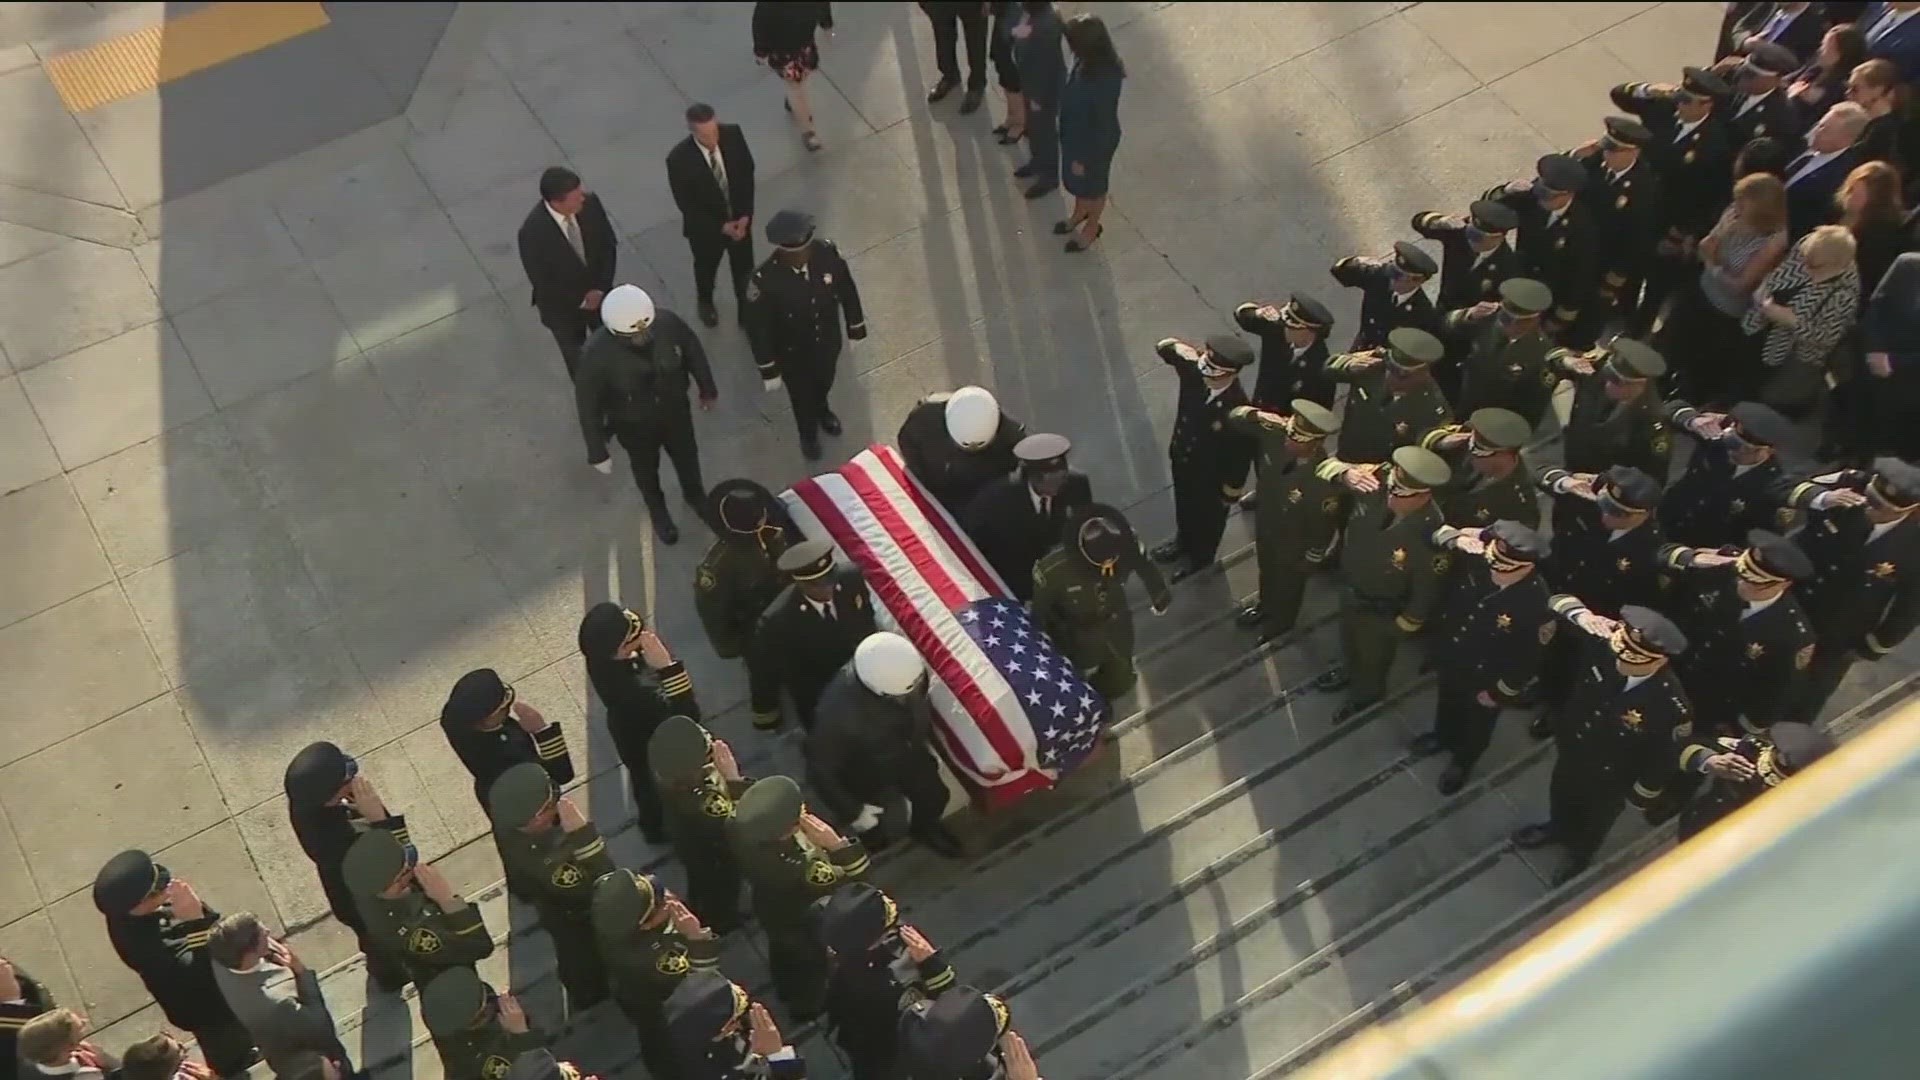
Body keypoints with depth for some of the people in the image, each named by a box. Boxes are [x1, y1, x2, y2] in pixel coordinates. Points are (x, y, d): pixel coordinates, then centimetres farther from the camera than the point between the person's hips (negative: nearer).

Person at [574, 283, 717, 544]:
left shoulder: (667, 323, -31)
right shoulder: (597, 353, -37)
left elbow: (693, 351, -9)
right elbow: (588, 404, -22)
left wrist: (707, 388, 7)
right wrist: (597, 451, -13)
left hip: (675, 409, 2)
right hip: (634, 424, -2)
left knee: (687, 455, 30)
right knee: (646, 468, 27)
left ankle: (695, 494, 64)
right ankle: (658, 512, 60)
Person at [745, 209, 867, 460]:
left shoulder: (827, 252, -28)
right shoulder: (765, 279, -37)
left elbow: (847, 289, -8)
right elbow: (758, 327, -23)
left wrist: (856, 327, 4)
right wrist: (768, 370, -13)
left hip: (828, 341, 3)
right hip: (792, 353, -3)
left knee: (824, 383, 34)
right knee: (802, 395, 26)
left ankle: (821, 409, 69)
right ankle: (808, 434, 59)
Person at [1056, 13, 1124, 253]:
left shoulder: (1105, 80, -39)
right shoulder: (1086, 62, -16)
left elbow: (1103, 125, -28)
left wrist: (1085, 158, -16)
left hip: (1094, 142, -7)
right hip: (1076, 134, 7)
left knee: (1092, 186, 21)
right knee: (1076, 180, 31)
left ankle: (1092, 228, 48)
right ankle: (1079, 214, 60)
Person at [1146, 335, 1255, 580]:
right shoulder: (1195, 372, -26)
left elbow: (1241, 455, -25)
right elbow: (1164, 346, -12)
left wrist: (1230, 492, -13)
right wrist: (1185, 350, -30)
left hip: (1211, 476, -5)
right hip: (1182, 458, 5)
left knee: (1207, 516, 26)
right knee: (1184, 507, 34)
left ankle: (1200, 555, 55)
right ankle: (1184, 541, 63)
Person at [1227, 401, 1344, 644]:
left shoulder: (1326, 484, -43)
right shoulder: (1276, 434, -30)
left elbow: (1324, 533, -26)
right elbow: (1235, 416, -17)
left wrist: (1305, 566, -10)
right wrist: (1257, 416, -39)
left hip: (1292, 547, -5)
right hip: (1265, 527, 5)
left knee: (1286, 585, 28)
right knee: (1267, 572, 35)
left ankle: (1280, 625, 58)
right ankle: (1265, 605, 66)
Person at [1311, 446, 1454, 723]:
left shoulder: (1432, 536, -41)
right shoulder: (1378, 480, -31)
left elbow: (1426, 593, -25)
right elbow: (1327, 465, -21)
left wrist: (1401, 627, -11)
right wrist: (1346, 473, -44)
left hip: (1381, 609, -4)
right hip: (1349, 586, 4)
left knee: (1373, 654, 28)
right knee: (1349, 637, 35)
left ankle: (1366, 693, 59)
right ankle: (1348, 670, 67)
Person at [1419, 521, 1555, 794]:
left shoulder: (1539, 606, -40)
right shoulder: (1478, 555, -30)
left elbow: (1531, 661, -25)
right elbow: (1442, 532, -12)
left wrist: (1499, 693, -13)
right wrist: (1457, 540, -35)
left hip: (1484, 678, -4)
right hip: (1449, 655, 4)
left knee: (1476, 721, 28)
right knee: (1447, 701, 35)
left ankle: (1463, 759, 59)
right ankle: (1444, 736, 67)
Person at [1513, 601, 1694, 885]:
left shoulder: (1672, 706, -41)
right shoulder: (1604, 644, -34)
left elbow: (1666, 759, -24)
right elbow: (1560, 601, -26)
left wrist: (1638, 796, -9)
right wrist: (1582, 616, -49)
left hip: (1609, 778, -3)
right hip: (1572, 749, 3)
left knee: (1595, 817, 31)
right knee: (1561, 796, 35)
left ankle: (1580, 852, 64)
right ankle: (1558, 828, 69)